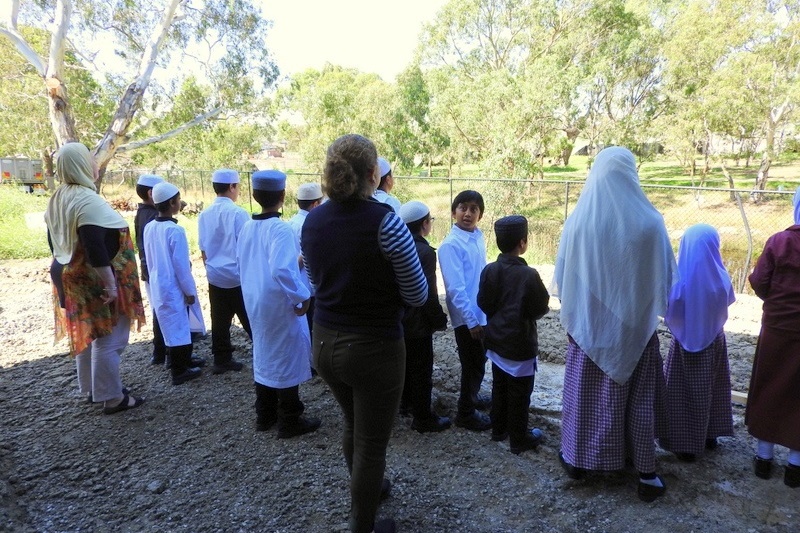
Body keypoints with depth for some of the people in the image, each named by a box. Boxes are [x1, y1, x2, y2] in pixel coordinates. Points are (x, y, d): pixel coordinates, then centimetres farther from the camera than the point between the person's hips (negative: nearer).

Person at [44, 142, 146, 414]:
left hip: (70, 279, 10)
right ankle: (112, 397, 10)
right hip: (94, 282, -10)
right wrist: (110, 284, -25)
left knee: (86, 334, 20)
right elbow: (96, 248, -28)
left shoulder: (58, 199, 7)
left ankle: (91, 388, 34)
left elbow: (54, 239, 15)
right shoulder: (88, 201, -22)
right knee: (107, 338, 0)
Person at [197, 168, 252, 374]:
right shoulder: (238, 213, -15)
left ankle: (221, 360, 20)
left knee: (220, 321, 12)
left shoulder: (205, 215, 3)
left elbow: (203, 249, 9)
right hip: (238, 276, -5)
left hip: (215, 276, 6)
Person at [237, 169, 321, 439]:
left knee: (264, 355, 20)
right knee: (287, 359, 6)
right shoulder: (280, 229, -22)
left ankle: (265, 416, 34)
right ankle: (290, 422, 19)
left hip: (256, 303, 8)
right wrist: (302, 296, -23)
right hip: (280, 306, -8)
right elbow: (280, 270, -35)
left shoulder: (247, 228, 2)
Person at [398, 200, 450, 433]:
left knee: (406, 363, 24)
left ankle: (407, 400, 41)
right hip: (418, 322, -8)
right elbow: (428, 293, -22)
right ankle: (423, 417, 14)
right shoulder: (425, 251, -22)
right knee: (421, 370, 3)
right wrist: (440, 319, -10)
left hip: (399, 318, 8)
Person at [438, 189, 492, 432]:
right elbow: (456, 288, -21)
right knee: (473, 365, 6)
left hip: (482, 312, 8)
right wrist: (471, 320, -19)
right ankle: (465, 413, 24)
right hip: (467, 316, -7)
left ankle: (471, 397, 44)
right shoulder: (451, 245, -20)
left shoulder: (478, 237, 4)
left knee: (479, 362, 22)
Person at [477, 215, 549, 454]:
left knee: (499, 387, 20)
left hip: (496, 341, 6)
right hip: (520, 345, -5)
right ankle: (519, 439, 20)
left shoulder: (489, 271, -6)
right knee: (519, 393, 8)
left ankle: (499, 429, 34)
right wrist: (544, 298, 7)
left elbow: (483, 304, 0)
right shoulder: (529, 275, -21)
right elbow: (541, 308, -13)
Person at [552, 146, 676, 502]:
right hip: (636, 327, -1)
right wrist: (653, 308, 13)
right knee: (639, 397, 14)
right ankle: (646, 475, 24)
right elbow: (665, 277, -5)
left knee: (584, 392, 15)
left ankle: (576, 459, 30)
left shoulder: (578, 221, -10)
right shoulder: (649, 222, -14)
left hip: (588, 326, 1)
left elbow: (562, 277, -2)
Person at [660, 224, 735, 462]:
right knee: (710, 390, 21)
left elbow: (668, 312, -15)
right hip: (714, 341, 3)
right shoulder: (720, 278, -13)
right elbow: (727, 302, 7)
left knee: (683, 393, 10)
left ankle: (685, 443, 17)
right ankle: (709, 436, 36)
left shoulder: (679, 279, -23)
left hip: (686, 343, -3)